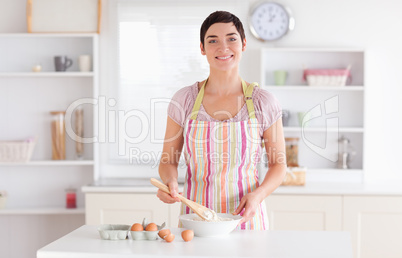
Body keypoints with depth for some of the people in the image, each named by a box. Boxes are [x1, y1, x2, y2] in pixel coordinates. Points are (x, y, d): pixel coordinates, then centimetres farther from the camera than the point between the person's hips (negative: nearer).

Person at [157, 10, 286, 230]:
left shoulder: (263, 102, -4)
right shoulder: (184, 100, -3)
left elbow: (278, 164, 3)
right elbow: (169, 159, 5)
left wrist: (258, 195, -14)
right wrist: (170, 182, -16)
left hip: (244, 217, 0)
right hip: (196, 217, 1)